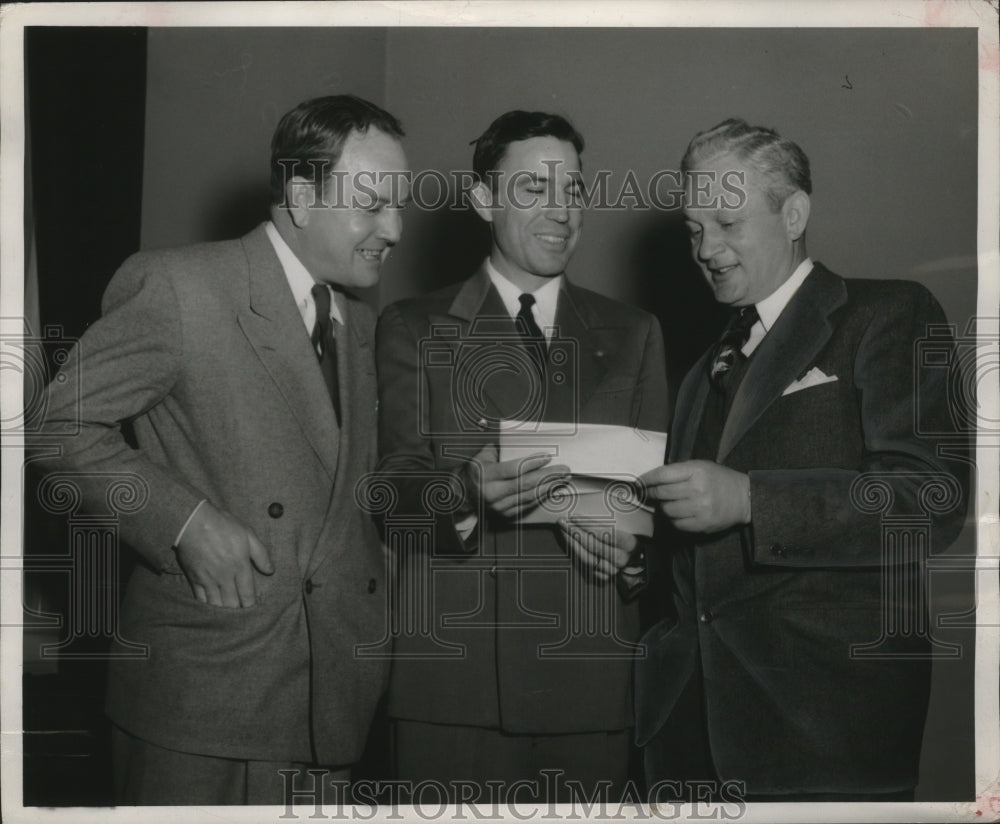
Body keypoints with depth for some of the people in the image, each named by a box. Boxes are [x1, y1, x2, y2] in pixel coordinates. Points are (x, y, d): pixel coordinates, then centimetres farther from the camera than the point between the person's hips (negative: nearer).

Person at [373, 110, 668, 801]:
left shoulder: (633, 334, 15)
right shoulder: (414, 328, 8)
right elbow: (393, 487, -1)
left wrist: (632, 545, -11)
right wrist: (465, 490, -23)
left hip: (590, 674, 2)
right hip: (453, 668, -1)